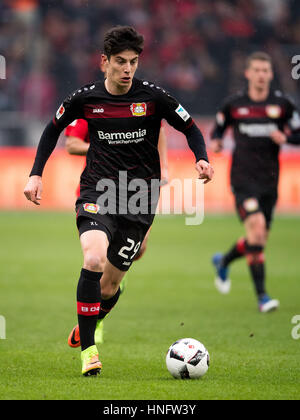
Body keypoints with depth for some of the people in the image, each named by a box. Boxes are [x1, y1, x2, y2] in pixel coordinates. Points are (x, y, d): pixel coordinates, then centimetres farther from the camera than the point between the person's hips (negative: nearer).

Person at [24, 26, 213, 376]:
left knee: (109, 285, 4)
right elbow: (54, 129, 15)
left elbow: (190, 129, 5)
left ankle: (89, 323, 39)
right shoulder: (85, 98, -2)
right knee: (93, 259, -27)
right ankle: (88, 349, -17)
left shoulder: (153, 96, -6)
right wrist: (36, 174, 7)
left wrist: (201, 159, -15)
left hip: (138, 201, 0)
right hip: (96, 193, 0)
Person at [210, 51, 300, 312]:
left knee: (259, 241, 8)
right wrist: (215, 141, -2)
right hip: (243, 180, -3)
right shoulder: (234, 105, 2)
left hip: (269, 182, 3)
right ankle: (261, 296, -17)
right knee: (256, 227, -22)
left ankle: (223, 262, 42)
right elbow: (219, 127, 19)